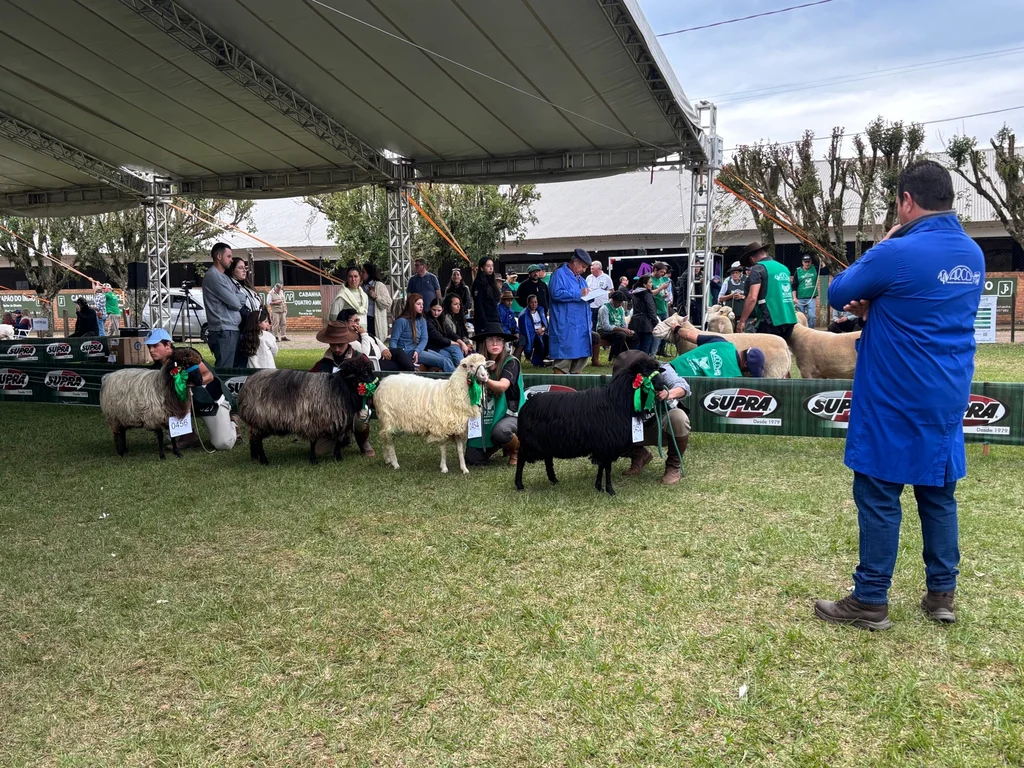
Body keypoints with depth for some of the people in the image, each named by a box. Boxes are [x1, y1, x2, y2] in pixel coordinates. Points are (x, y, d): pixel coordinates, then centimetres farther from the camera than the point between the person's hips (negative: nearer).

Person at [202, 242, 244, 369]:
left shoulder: (224, 276, 19)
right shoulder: (213, 275, -10)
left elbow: (241, 299, 15)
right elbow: (235, 303, -13)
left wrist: (238, 301, -5)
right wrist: (239, 302, 6)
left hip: (233, 328, 10)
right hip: (223, 331, -10)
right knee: (224, 369, -10)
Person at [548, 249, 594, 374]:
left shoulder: (581, 279, 24)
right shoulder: (559, 274, -4)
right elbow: (556, 294, -19)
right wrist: (578, 294, -15)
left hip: (582, 326, 9)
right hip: (566, 327, -9)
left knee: (581, 358, 9)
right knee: (563, 361, -11)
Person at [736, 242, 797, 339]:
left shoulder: (758, 269, -5)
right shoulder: (784, 268, 18)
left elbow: (752, 298, -15)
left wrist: (742, 321, -10)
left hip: (771, 320, -7)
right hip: (790, 319, 7)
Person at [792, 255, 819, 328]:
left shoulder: (815, 269, 4)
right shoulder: (798, 271, 0)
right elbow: (794, 286, 1)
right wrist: (794, 297, -7)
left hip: (812, 298, 0)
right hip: (800, 299, 0)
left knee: (812, 316, -10)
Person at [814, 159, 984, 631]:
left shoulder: (898, 253, -18)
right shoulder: (973, 255, 9)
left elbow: (838, 294, -4)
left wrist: (882, 248, 6)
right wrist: (875, 309, 7)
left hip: (893, 402, -8)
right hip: (946, 401, 8)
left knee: (878, 497, 0)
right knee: (938, 495, 15)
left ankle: (870, 602, 7)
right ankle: (941, 595, 23)